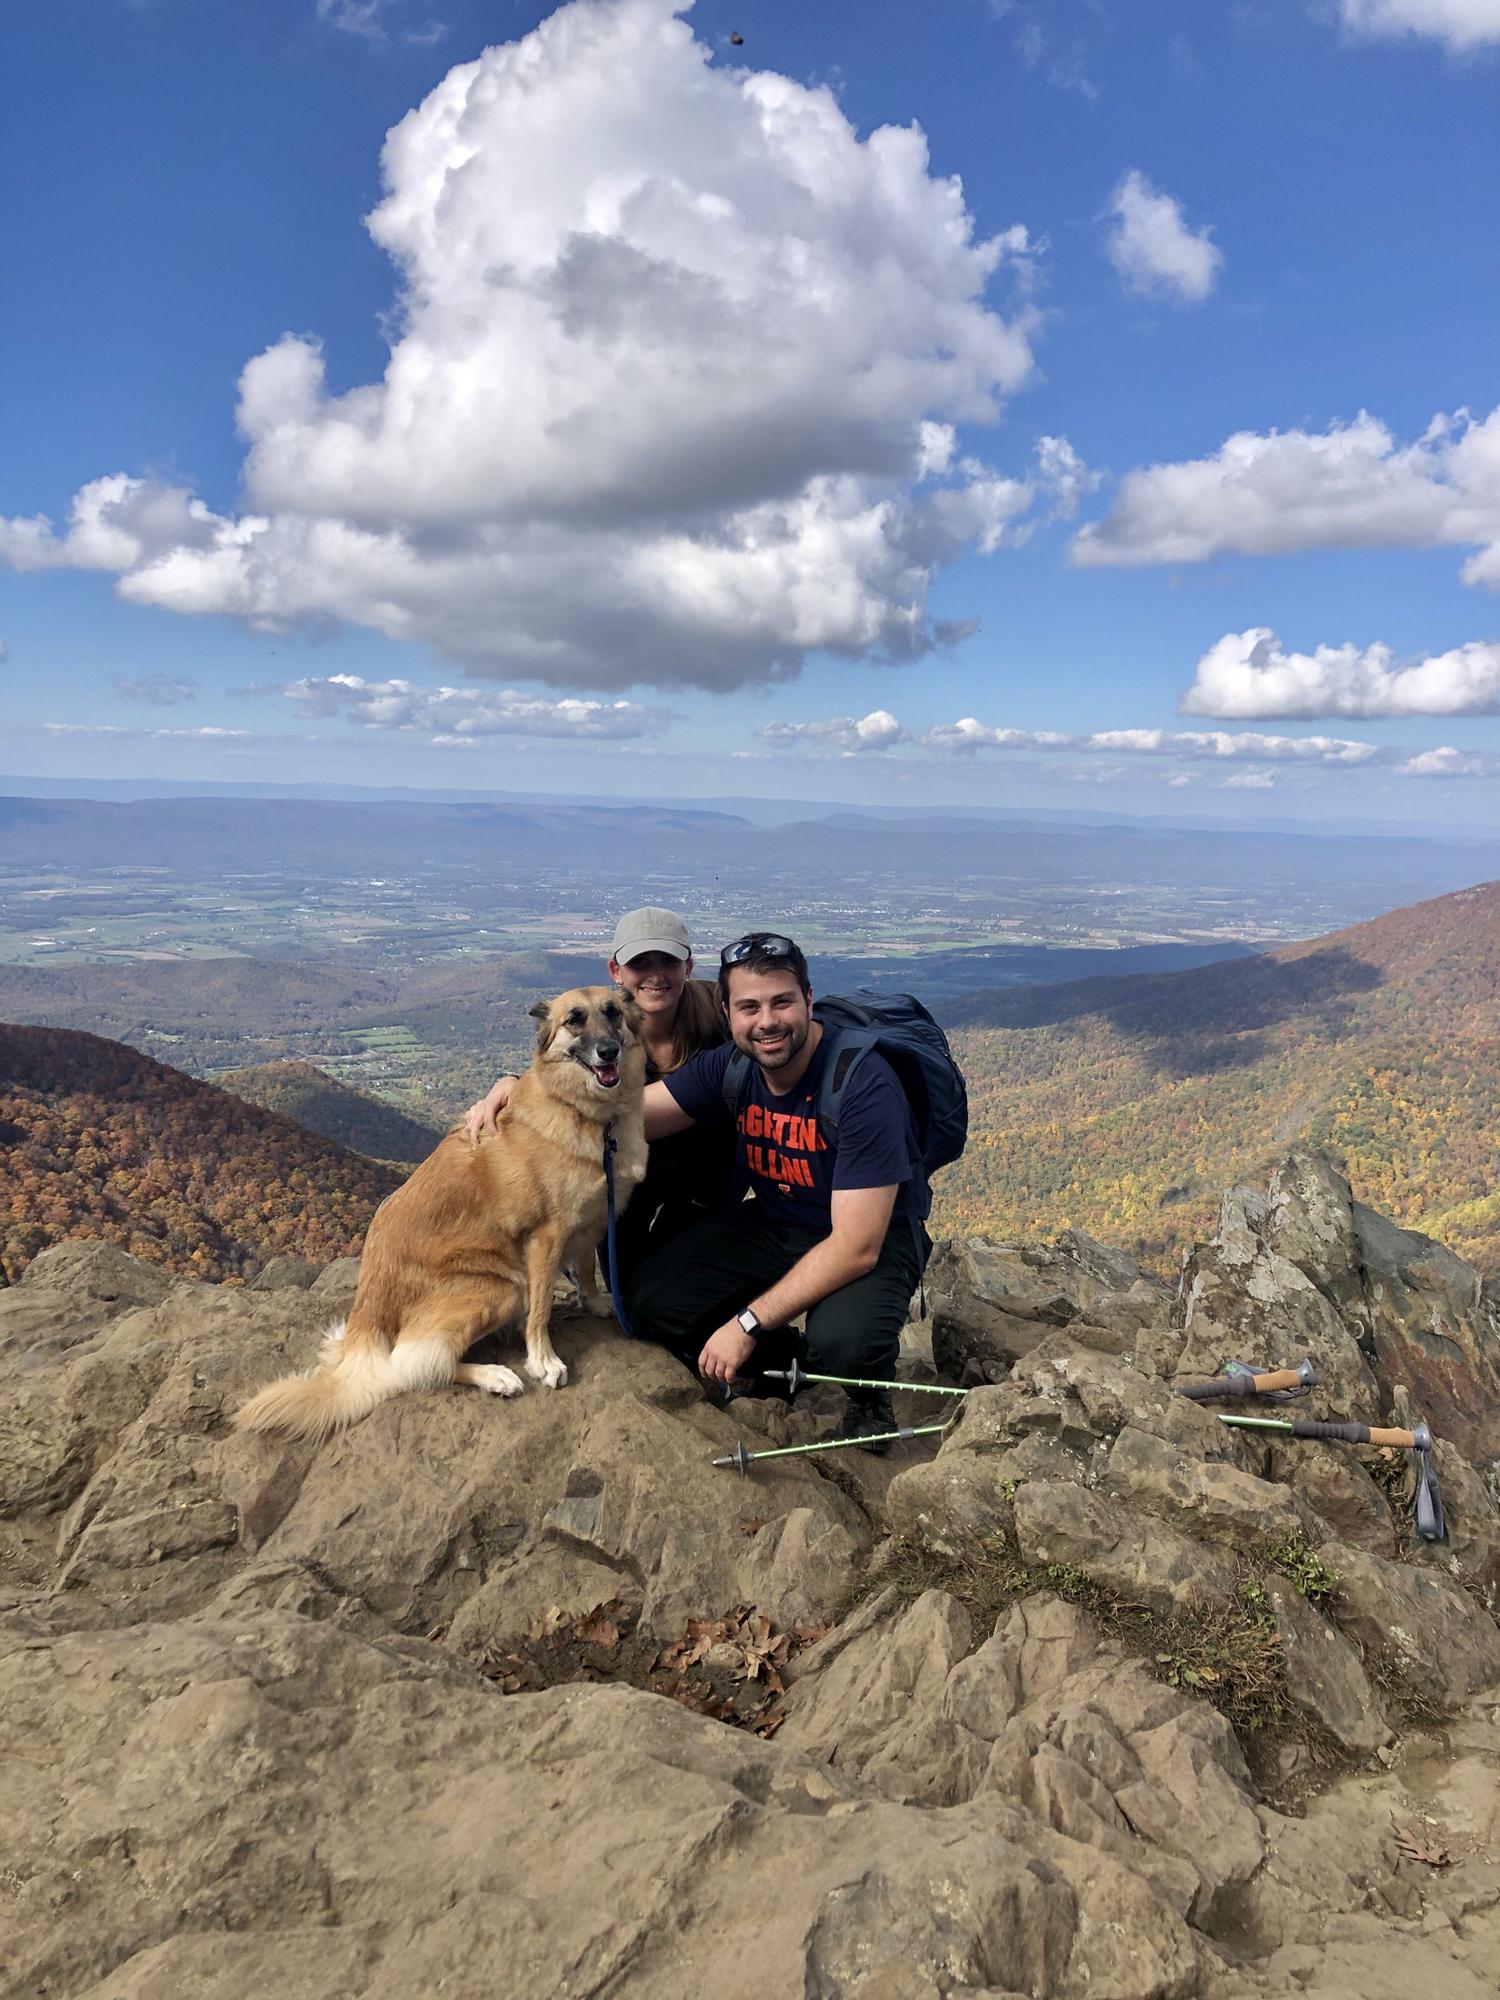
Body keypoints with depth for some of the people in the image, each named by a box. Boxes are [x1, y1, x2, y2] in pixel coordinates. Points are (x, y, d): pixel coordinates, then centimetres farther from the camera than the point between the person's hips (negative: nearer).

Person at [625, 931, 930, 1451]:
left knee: (842, 1344, -37)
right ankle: (777, 1366, 15)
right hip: (771, 1223, 6)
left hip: (873, 1236, -6)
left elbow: (856, 1247, -31)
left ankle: (868, 1396, 3)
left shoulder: (864, 1085, -30)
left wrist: (748, 1323, -29)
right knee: (651, 1301, -12)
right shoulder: (729, 1067, -10)